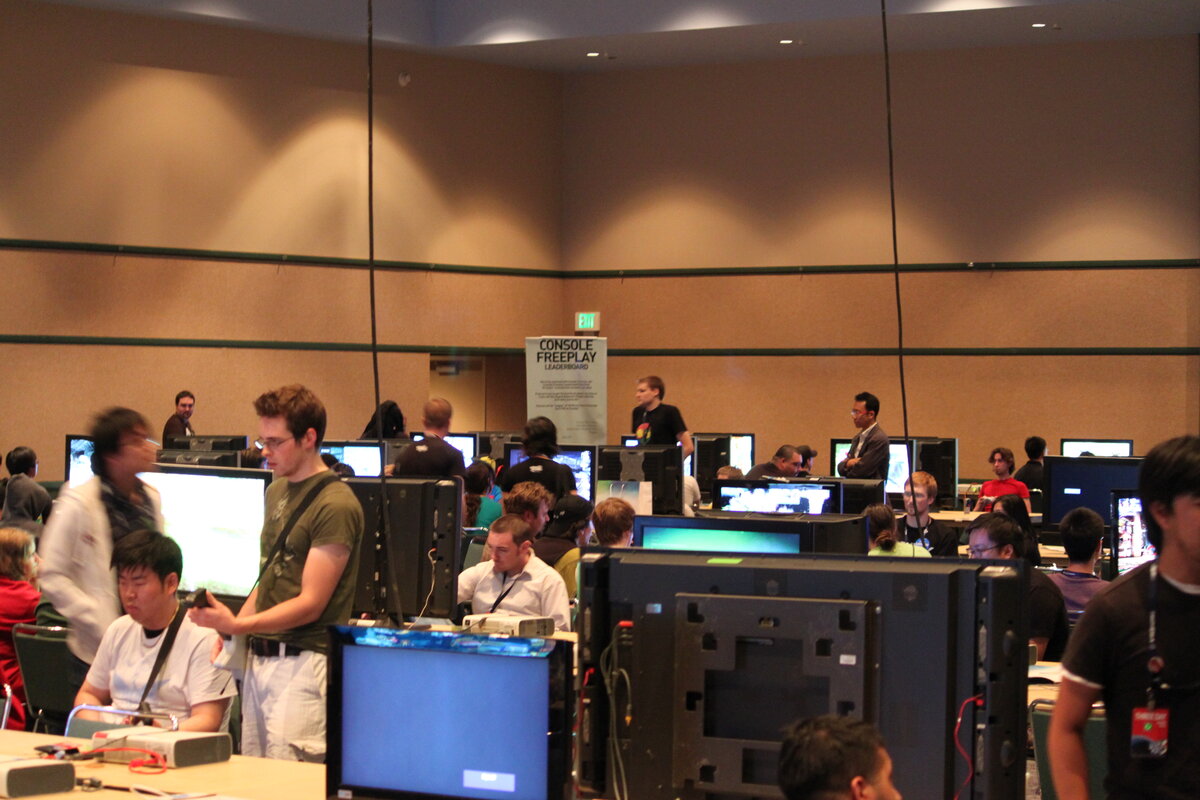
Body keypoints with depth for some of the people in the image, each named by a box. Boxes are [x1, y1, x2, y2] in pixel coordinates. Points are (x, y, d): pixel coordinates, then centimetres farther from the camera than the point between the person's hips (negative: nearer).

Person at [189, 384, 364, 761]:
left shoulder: (336, 506, -12)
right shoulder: (277, 491, 16)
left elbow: (310, 603, -15)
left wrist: (239, 625, -24)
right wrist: (228, 632, 11)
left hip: (303, 662, -9)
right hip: (260, 657, 9)